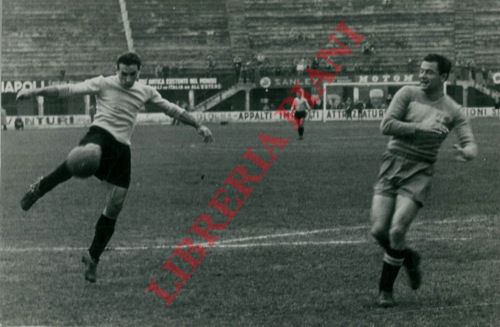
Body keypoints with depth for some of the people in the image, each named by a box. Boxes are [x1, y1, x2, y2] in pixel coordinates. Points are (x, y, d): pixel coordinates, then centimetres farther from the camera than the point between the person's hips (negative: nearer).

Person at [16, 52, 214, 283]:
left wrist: (198, 126, 26)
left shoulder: (145, 92, 15)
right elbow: (68, 90, -7)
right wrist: (35, 92, -17)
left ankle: (93, 258, 19)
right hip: (101, 136, -5)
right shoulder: (103, 84, 0)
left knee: (114, 208, 1)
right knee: (89, 154, -45)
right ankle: (40, 188, -27)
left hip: (122, 149, 5)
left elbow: (171, 109, 25)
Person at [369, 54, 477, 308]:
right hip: (391, 166, 2)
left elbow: (470, 144, -4)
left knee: (397, 232, -15)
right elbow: (386, 126, -10)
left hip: (418, 174, -2)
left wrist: (466, 152, -29)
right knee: (378, 231, -6)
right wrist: (421, 127, -19)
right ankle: (409, 258, 27)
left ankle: (385, 290, 4)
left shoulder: (452, 111, 1)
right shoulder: (408, 94, 0)